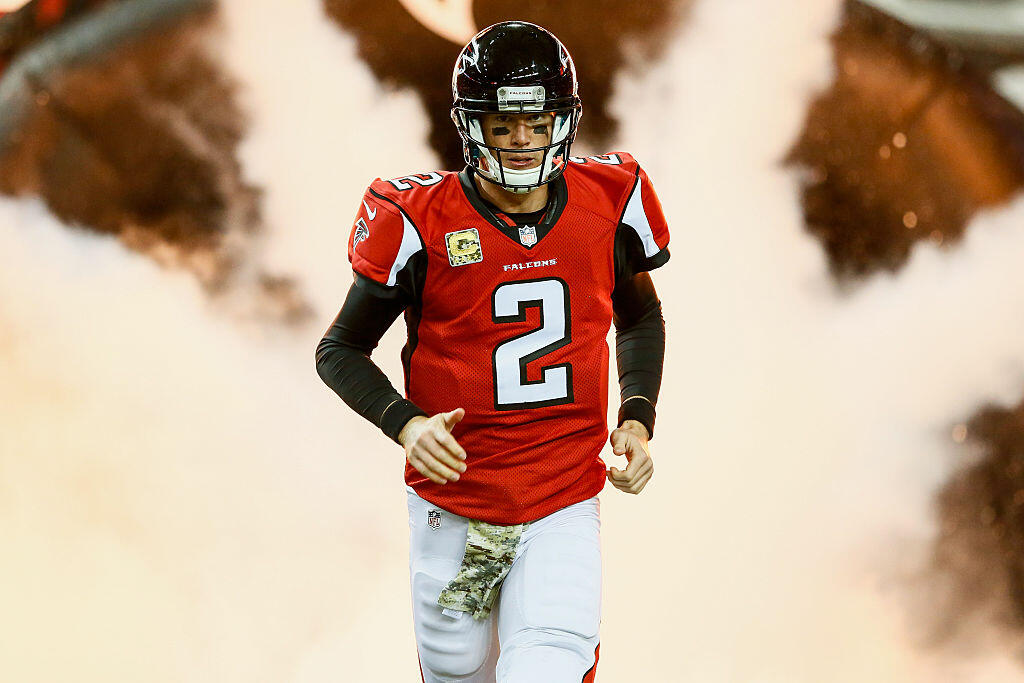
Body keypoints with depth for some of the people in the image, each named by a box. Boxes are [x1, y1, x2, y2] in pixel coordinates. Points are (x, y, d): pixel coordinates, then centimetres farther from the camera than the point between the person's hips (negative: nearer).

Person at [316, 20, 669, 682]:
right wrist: (405, 423, -19)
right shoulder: (421, 221, -11)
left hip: (565, 508, 1)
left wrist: (638, 418, 2)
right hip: (453, 504, 0)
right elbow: (340, 350, -1)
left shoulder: (609, 202, -2)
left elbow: (641, 319, 17)